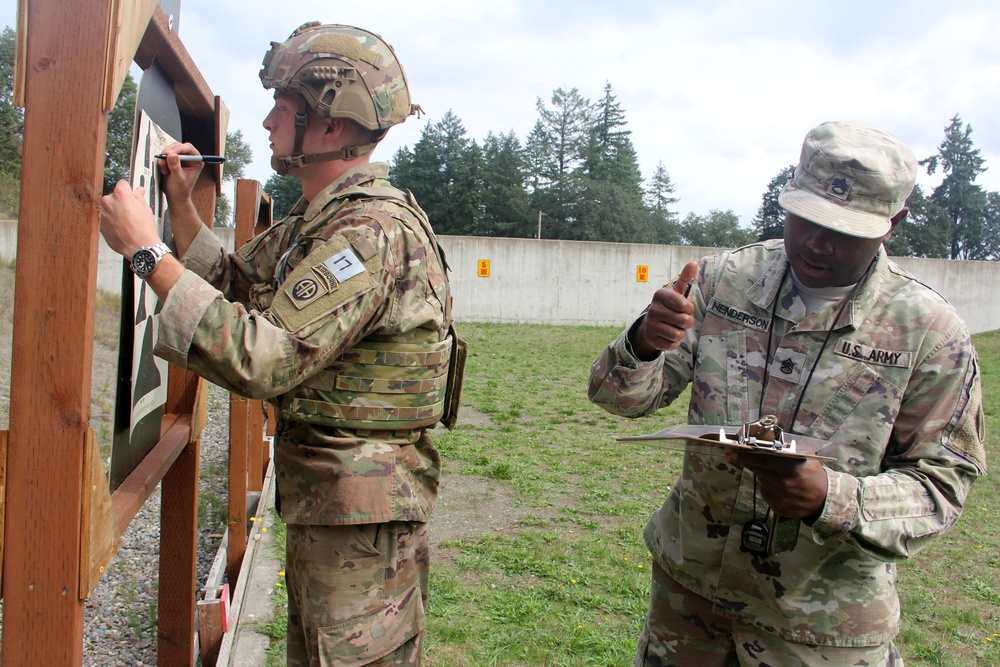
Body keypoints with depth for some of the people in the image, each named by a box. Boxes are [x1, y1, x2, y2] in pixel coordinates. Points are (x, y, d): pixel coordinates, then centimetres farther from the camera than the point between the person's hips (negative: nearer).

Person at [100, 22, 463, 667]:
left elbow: (261, 358, -30)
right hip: (320, 494, 10)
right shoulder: (314, 221, 10)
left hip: (362, 509, -10)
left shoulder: (375, 229, -23)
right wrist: (183, 205, 12)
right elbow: (232, 284, 24)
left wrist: (146, 250, -24)